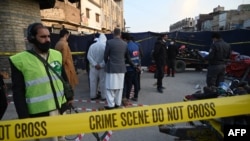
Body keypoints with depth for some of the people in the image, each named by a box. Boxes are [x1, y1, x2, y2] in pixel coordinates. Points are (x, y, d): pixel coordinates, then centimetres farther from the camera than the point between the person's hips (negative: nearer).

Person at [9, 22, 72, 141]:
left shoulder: (57, 54, 3)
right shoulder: (20, 60, -11)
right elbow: (18, 92, -9)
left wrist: (69, 96, 15)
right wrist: (24, 117, -10)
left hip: (61, 107, 5)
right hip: (39, 113, -4)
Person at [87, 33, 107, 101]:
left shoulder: (92, 45, 0)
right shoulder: (106, 46, -9)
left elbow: (89, 56, -6)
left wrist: (95, 64, -11)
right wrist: (101, 65, -16)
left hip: (93, 67, 3)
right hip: (102, 67, -3)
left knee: (93, 81, 12)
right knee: (103, 82, 7)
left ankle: (93, 96, 22)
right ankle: (104, 96, 15)